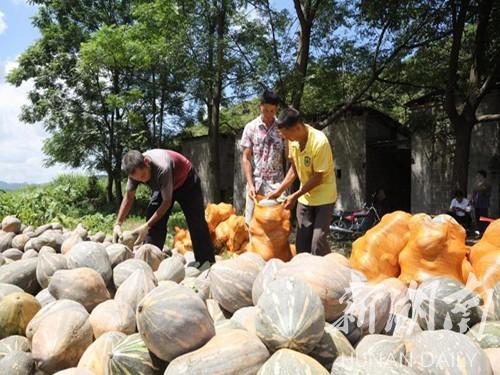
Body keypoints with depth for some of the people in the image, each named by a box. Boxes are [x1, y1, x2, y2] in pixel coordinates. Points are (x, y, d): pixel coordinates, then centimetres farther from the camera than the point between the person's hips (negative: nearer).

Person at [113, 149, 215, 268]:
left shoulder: (162, 168, -44)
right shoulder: (136, 169, -25)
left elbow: (167, 202, -36)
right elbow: (129, 197, -12)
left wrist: (146, 226, -39)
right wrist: (118, 224, -20)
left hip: (186, 181, -5)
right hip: (162, 185, 6)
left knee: (195, 220, -5)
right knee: (153, 219, -9)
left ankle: (206, 260, 4)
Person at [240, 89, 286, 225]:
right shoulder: (251, 127, 0)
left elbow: (287, 157, 1)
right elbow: (245, 158, 0)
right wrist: (250, 185, -8)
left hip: (276, 183, 0)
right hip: (255, 182, 1)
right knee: (251, 222, 6)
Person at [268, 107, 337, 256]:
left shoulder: (319, 142, -27)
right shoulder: (293, 140, -8)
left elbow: (317, 178, -22)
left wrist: (294, 196, -18)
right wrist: (279, 190, -2)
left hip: (324, 197, -6)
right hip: (305, 196, 6)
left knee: (318, 241, -10)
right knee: (302, 241, 9)